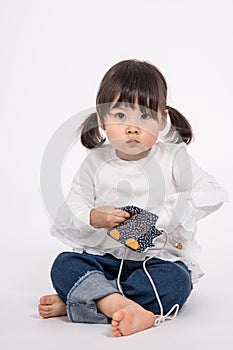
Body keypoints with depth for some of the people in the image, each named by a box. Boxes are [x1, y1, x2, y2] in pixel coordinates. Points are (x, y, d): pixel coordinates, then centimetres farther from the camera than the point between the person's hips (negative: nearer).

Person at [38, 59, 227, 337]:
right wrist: (94, 218, -23)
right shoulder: (96, 163, 1)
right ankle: (127, 307, -42)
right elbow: (68, 213, 0)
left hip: (159, 257, -1)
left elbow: (212, 194, -12)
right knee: (64, 265, -23)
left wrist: (164, 212, -23)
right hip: (104, 256, 2)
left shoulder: (173, 158, -2)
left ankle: (78, 300, -31)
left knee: (176, 281, -33)